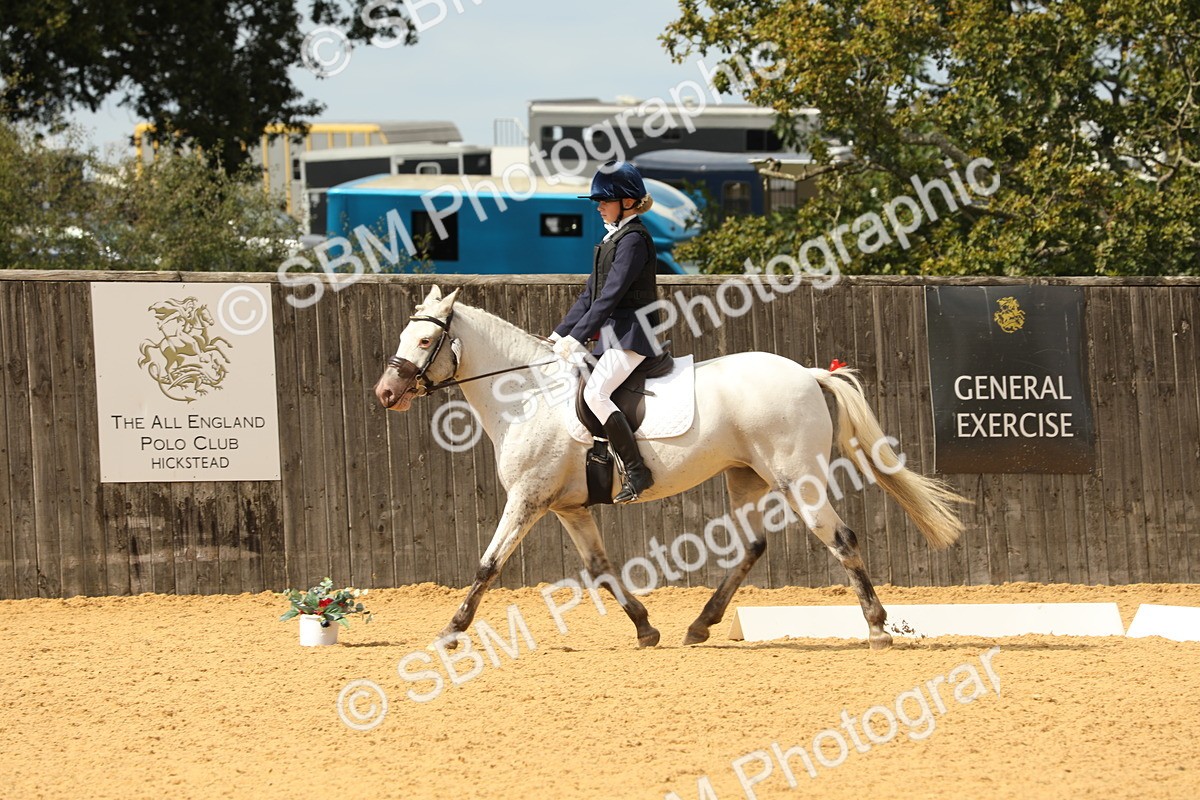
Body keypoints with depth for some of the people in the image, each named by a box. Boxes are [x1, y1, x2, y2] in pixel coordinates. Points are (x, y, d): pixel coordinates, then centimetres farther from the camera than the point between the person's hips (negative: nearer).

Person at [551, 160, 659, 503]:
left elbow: (611, 295, -19)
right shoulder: (613, 239, 18)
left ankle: (637, 472, -27)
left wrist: (576, 337, -22)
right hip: (611, 337, 11)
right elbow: (590, 295, 20)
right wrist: (559, 334, 13)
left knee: (595, 392, -27)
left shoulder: (633, 239, -12)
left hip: (631, 335, -11)